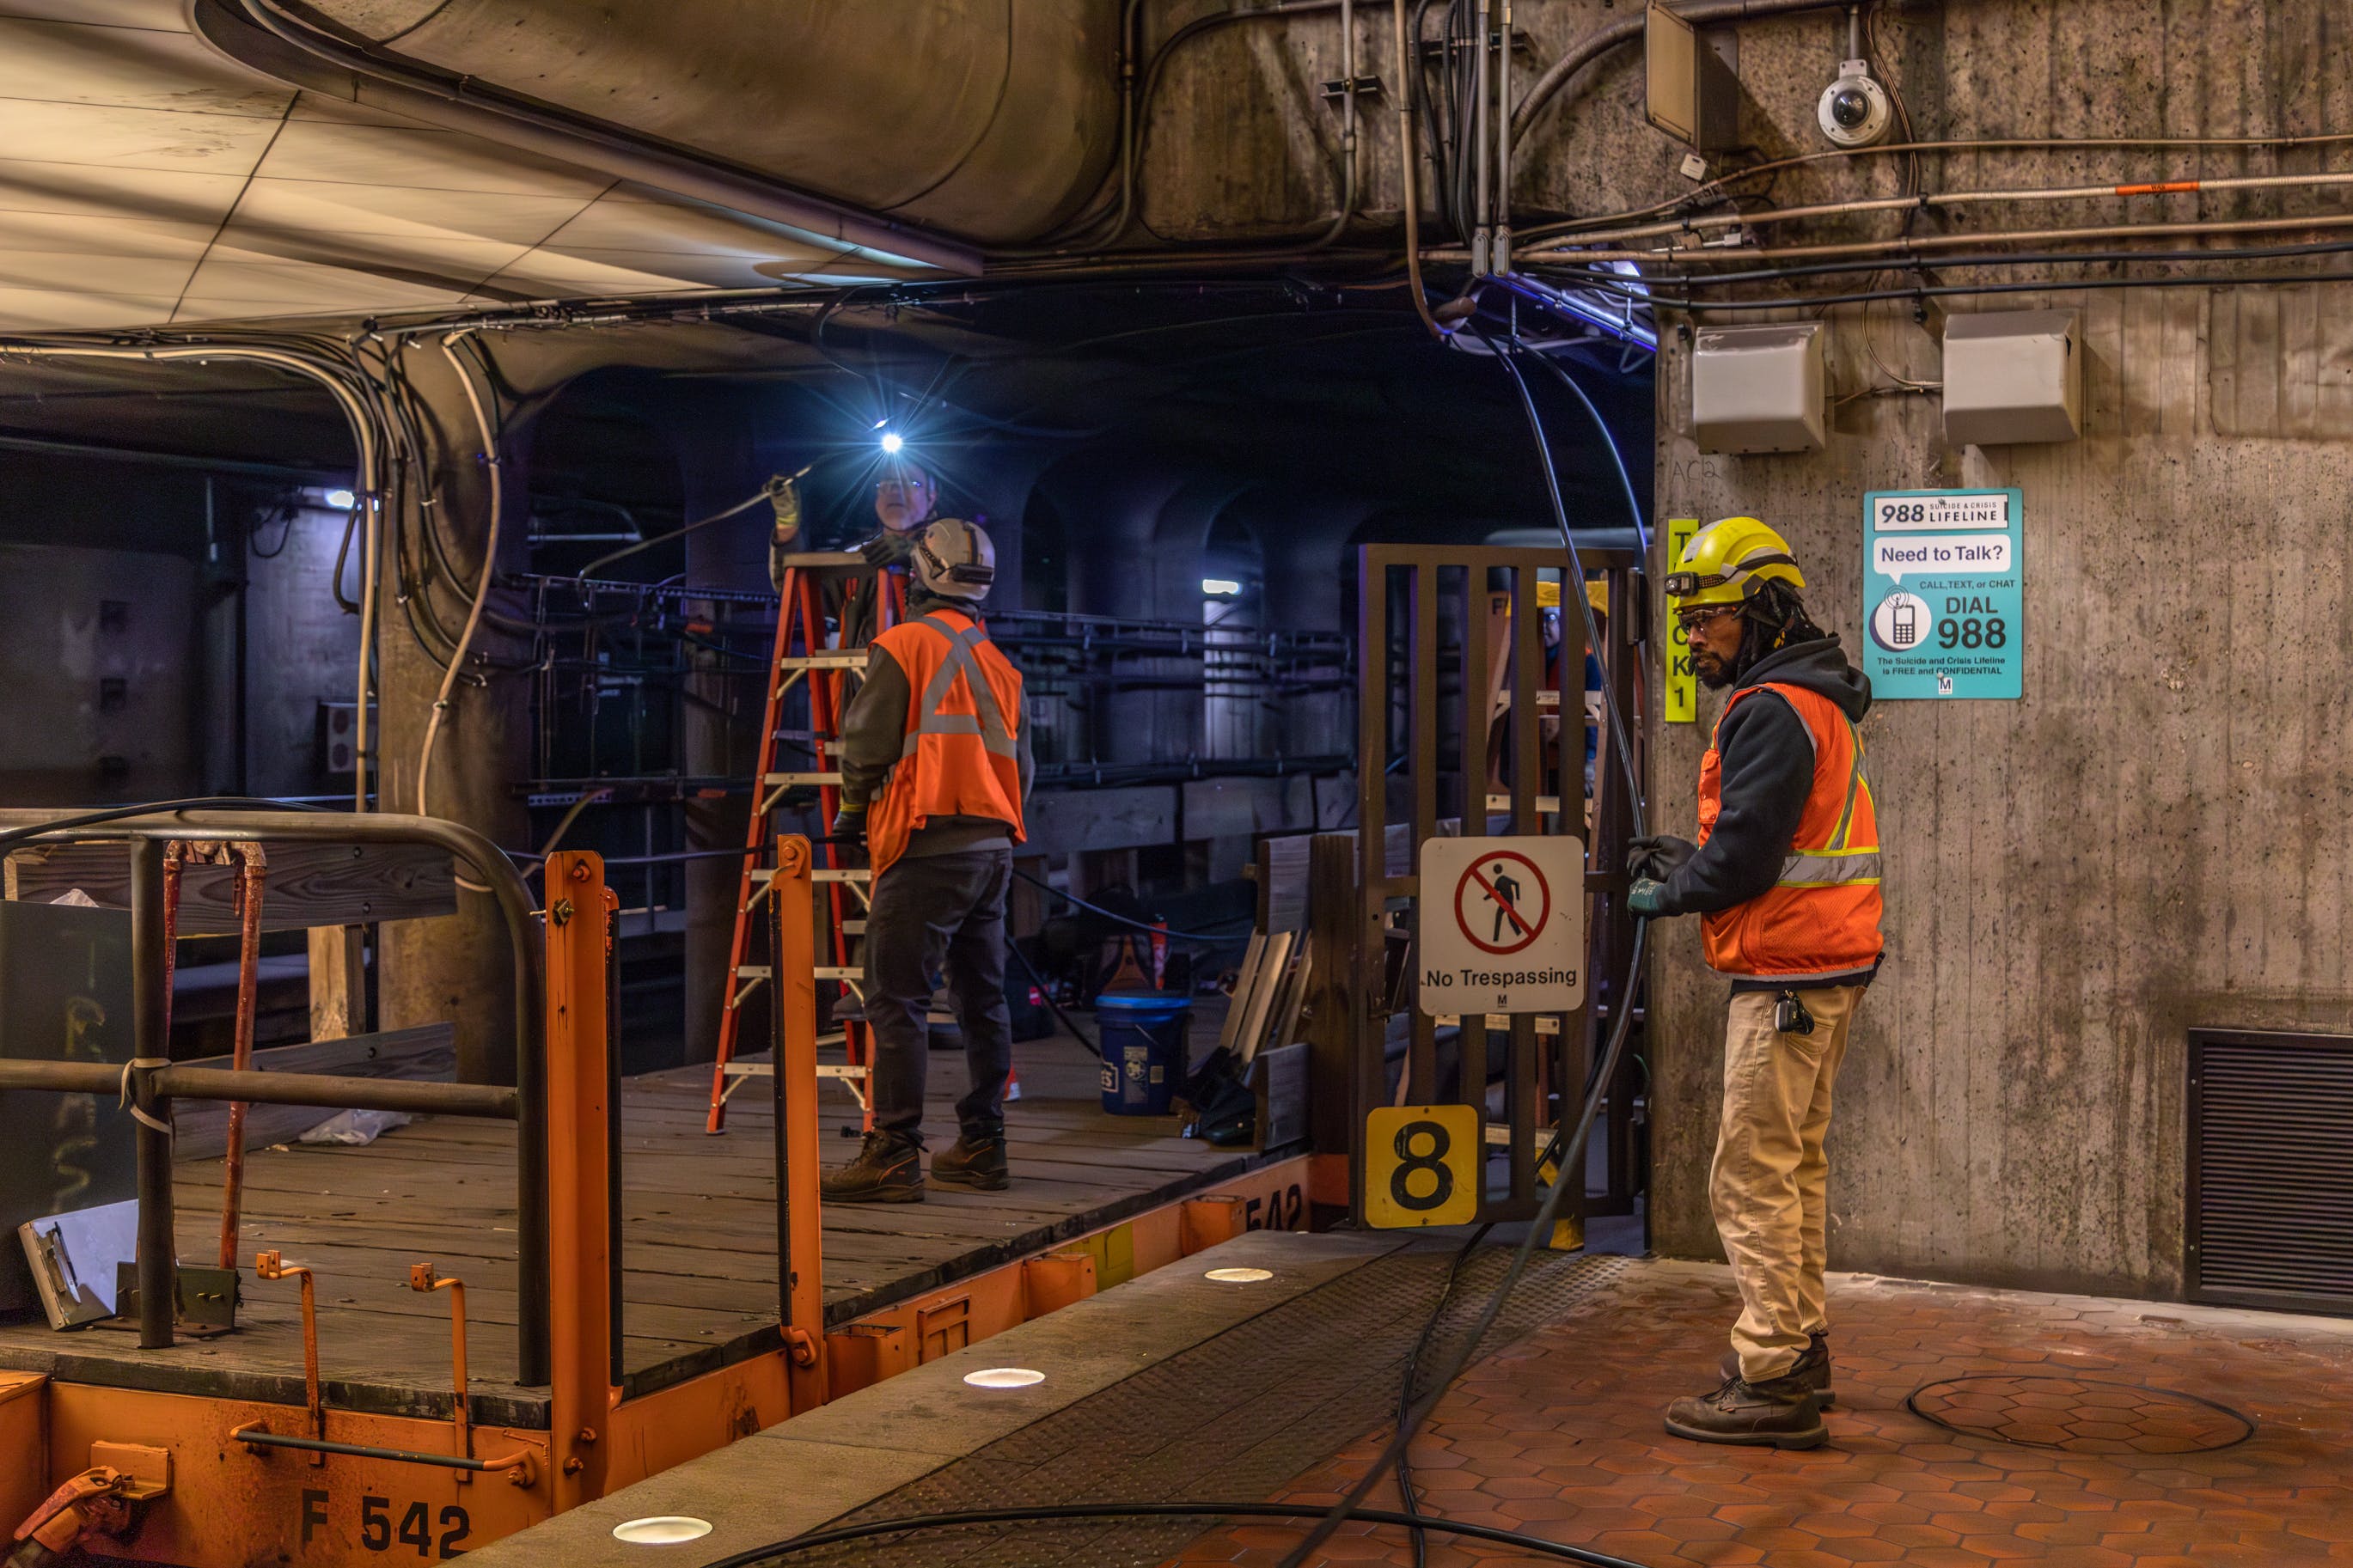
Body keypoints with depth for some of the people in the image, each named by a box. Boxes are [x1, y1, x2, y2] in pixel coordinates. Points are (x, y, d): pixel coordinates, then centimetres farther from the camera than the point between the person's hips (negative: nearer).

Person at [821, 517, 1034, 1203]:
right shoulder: (999, 664, 16)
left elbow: (867, 744, -7)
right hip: (994, 845, 7)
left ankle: (893, 1155, -10)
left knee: (897, 1000, -7)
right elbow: (1020, 765, 17)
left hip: (927, 846, -7)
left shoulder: (904, 646, -5)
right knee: (982, 998, 12)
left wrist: (855, 810, 10)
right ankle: (981, 1145, 17)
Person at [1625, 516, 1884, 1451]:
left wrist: (1665, 894, -5)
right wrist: (1684, 858, 10)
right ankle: (1800, 1348, 27)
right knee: (1794, 1167, 18)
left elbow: (1746, 857, -21)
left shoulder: (1771, 713, -16)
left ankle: (1771, 1383, -6)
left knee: (1753, 1178, -8)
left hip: (1786, 976, -11)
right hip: (1827, 968, 11)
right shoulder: (1817, 704, 18)